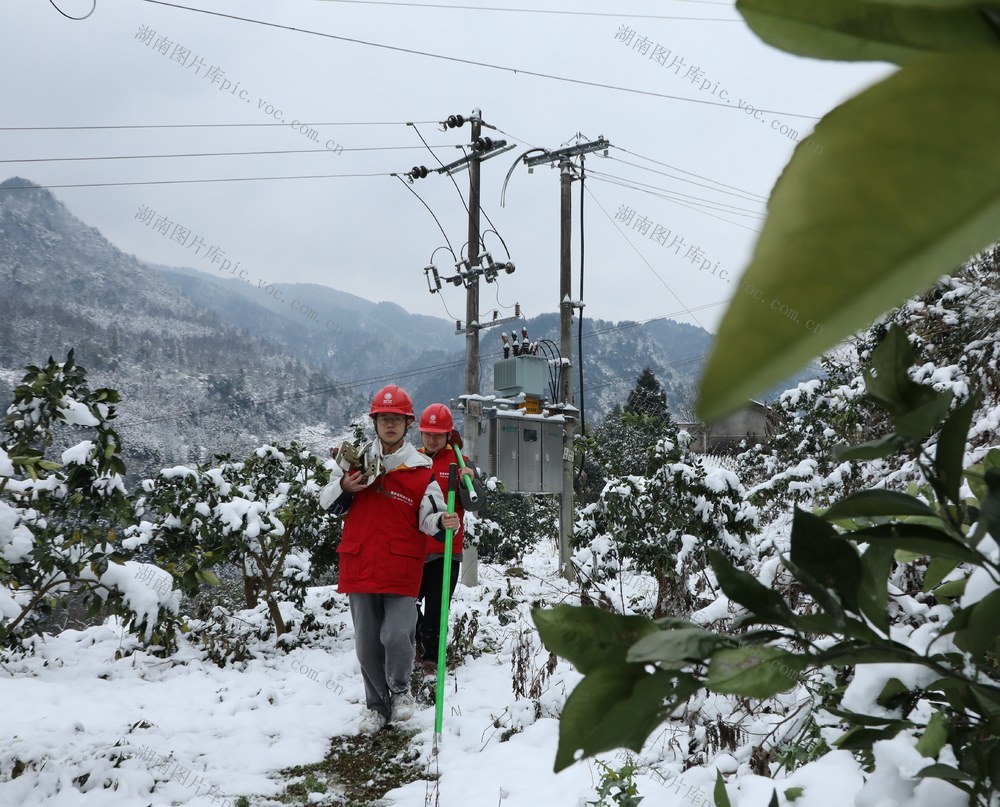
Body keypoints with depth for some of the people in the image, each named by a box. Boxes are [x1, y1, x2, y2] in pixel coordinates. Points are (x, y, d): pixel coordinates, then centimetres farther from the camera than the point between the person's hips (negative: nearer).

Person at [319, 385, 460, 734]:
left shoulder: (421, 469, 2)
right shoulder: (356, 461, 8)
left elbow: (429, 517, 0)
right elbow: (328, 503, 12)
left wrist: (443, 521, -22)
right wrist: (344, 488, -9)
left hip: (402, 568, -2)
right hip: (359, 567, 3)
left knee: (396, 635, -13)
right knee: (367, 644, 9)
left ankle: (401, 689, 17)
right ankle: (378, 706, 27)